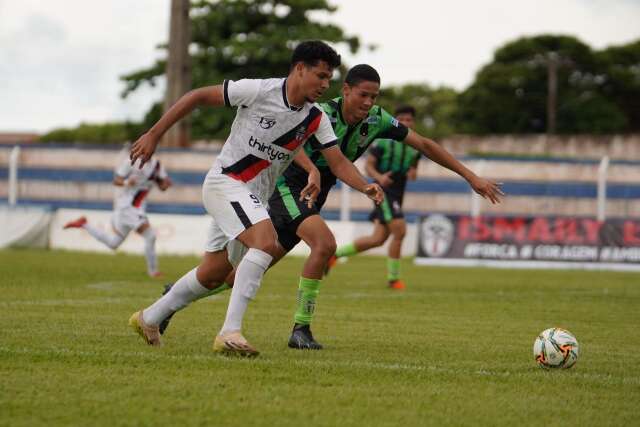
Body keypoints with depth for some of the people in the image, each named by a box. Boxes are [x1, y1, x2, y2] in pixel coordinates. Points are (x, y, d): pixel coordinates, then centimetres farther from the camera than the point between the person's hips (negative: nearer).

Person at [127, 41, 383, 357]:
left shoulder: (316, 119, -1)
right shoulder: (259, 91, -17)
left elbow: (338, 162, -3)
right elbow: (198, 96, -11)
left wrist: (366, 187, -23)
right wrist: (154, 135, -11)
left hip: (253, 198, 8)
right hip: (225, 181, -8)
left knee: (212, 276, 15)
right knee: (266, 240, -30)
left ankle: (149, 318, 36)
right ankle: (230, 331, -33)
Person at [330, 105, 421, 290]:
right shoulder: (383, 141, -6)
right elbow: (368, 165, -5)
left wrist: (413, 173, -1)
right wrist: (379, 177, -25)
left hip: (398, 195, 7)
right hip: (383, 191, -7)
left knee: (378, 239, 6)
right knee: (399, 231, -18)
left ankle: (336, 253, 22)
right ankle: (393, 278, -7)